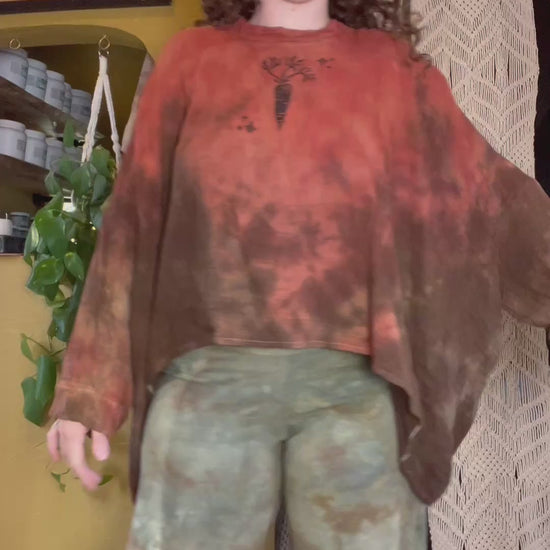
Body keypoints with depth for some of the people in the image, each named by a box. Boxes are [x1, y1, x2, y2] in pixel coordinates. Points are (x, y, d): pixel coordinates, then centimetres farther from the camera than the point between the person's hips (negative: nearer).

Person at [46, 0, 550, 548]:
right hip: (209, 377, 0)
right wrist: (90, 386, 4)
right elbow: (135, 219, 8)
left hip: (359, 381, 1)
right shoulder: (193, 57, 12)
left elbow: (493, 196, 11)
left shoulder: (395, 68, 13)